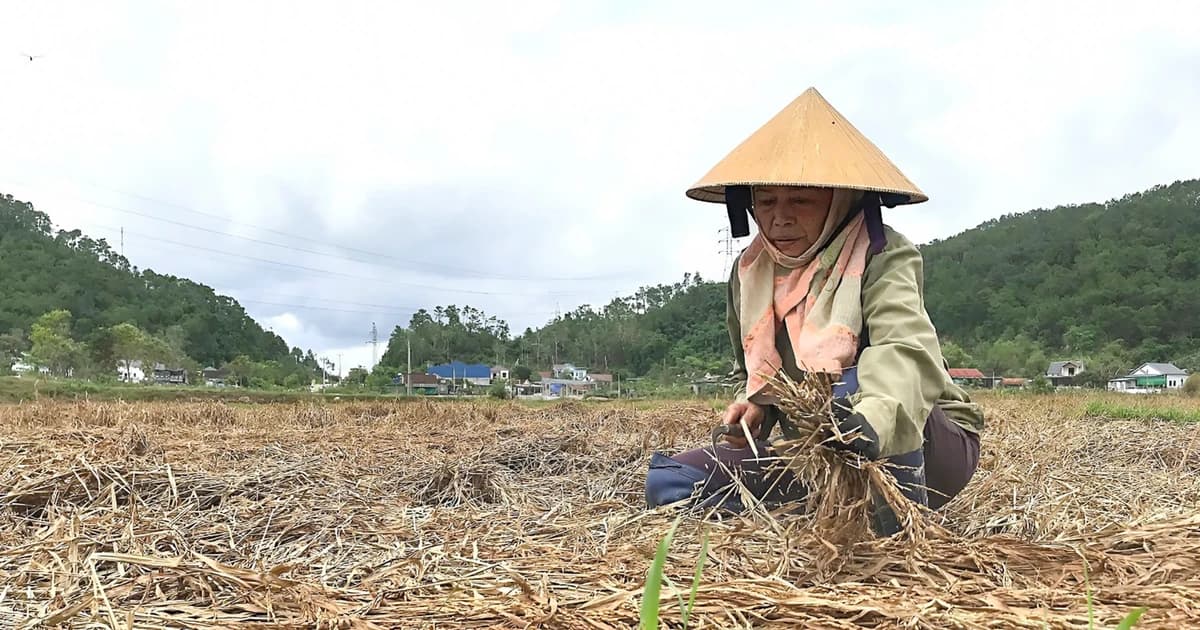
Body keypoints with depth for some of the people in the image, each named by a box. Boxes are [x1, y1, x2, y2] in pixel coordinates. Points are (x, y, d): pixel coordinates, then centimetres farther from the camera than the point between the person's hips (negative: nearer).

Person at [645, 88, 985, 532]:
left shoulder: (884, 257, -16)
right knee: (667, 482, -12)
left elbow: (904, 349, -37)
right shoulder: (749, 272, 1)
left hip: (922, 448, -5)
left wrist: (871, 420, -59)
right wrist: (755, 404, -9)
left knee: (849, 385, -39)